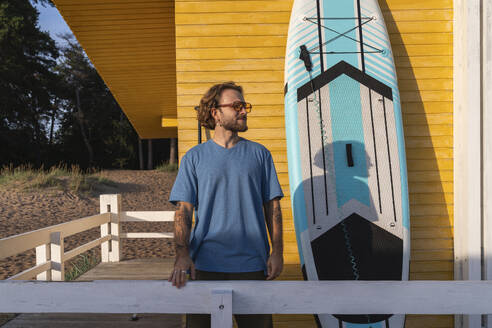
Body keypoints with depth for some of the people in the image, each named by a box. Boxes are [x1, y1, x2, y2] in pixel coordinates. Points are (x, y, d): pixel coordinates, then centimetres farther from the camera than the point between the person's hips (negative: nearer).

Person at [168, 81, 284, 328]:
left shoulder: (259, 153, 10)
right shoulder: (194, 158, 6)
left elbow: (272, 206, 9)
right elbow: (183, 210, 1)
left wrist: (277, 251, 0)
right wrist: (182, 254, -13)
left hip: (252, 264, 1)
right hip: (205, 264, -1)